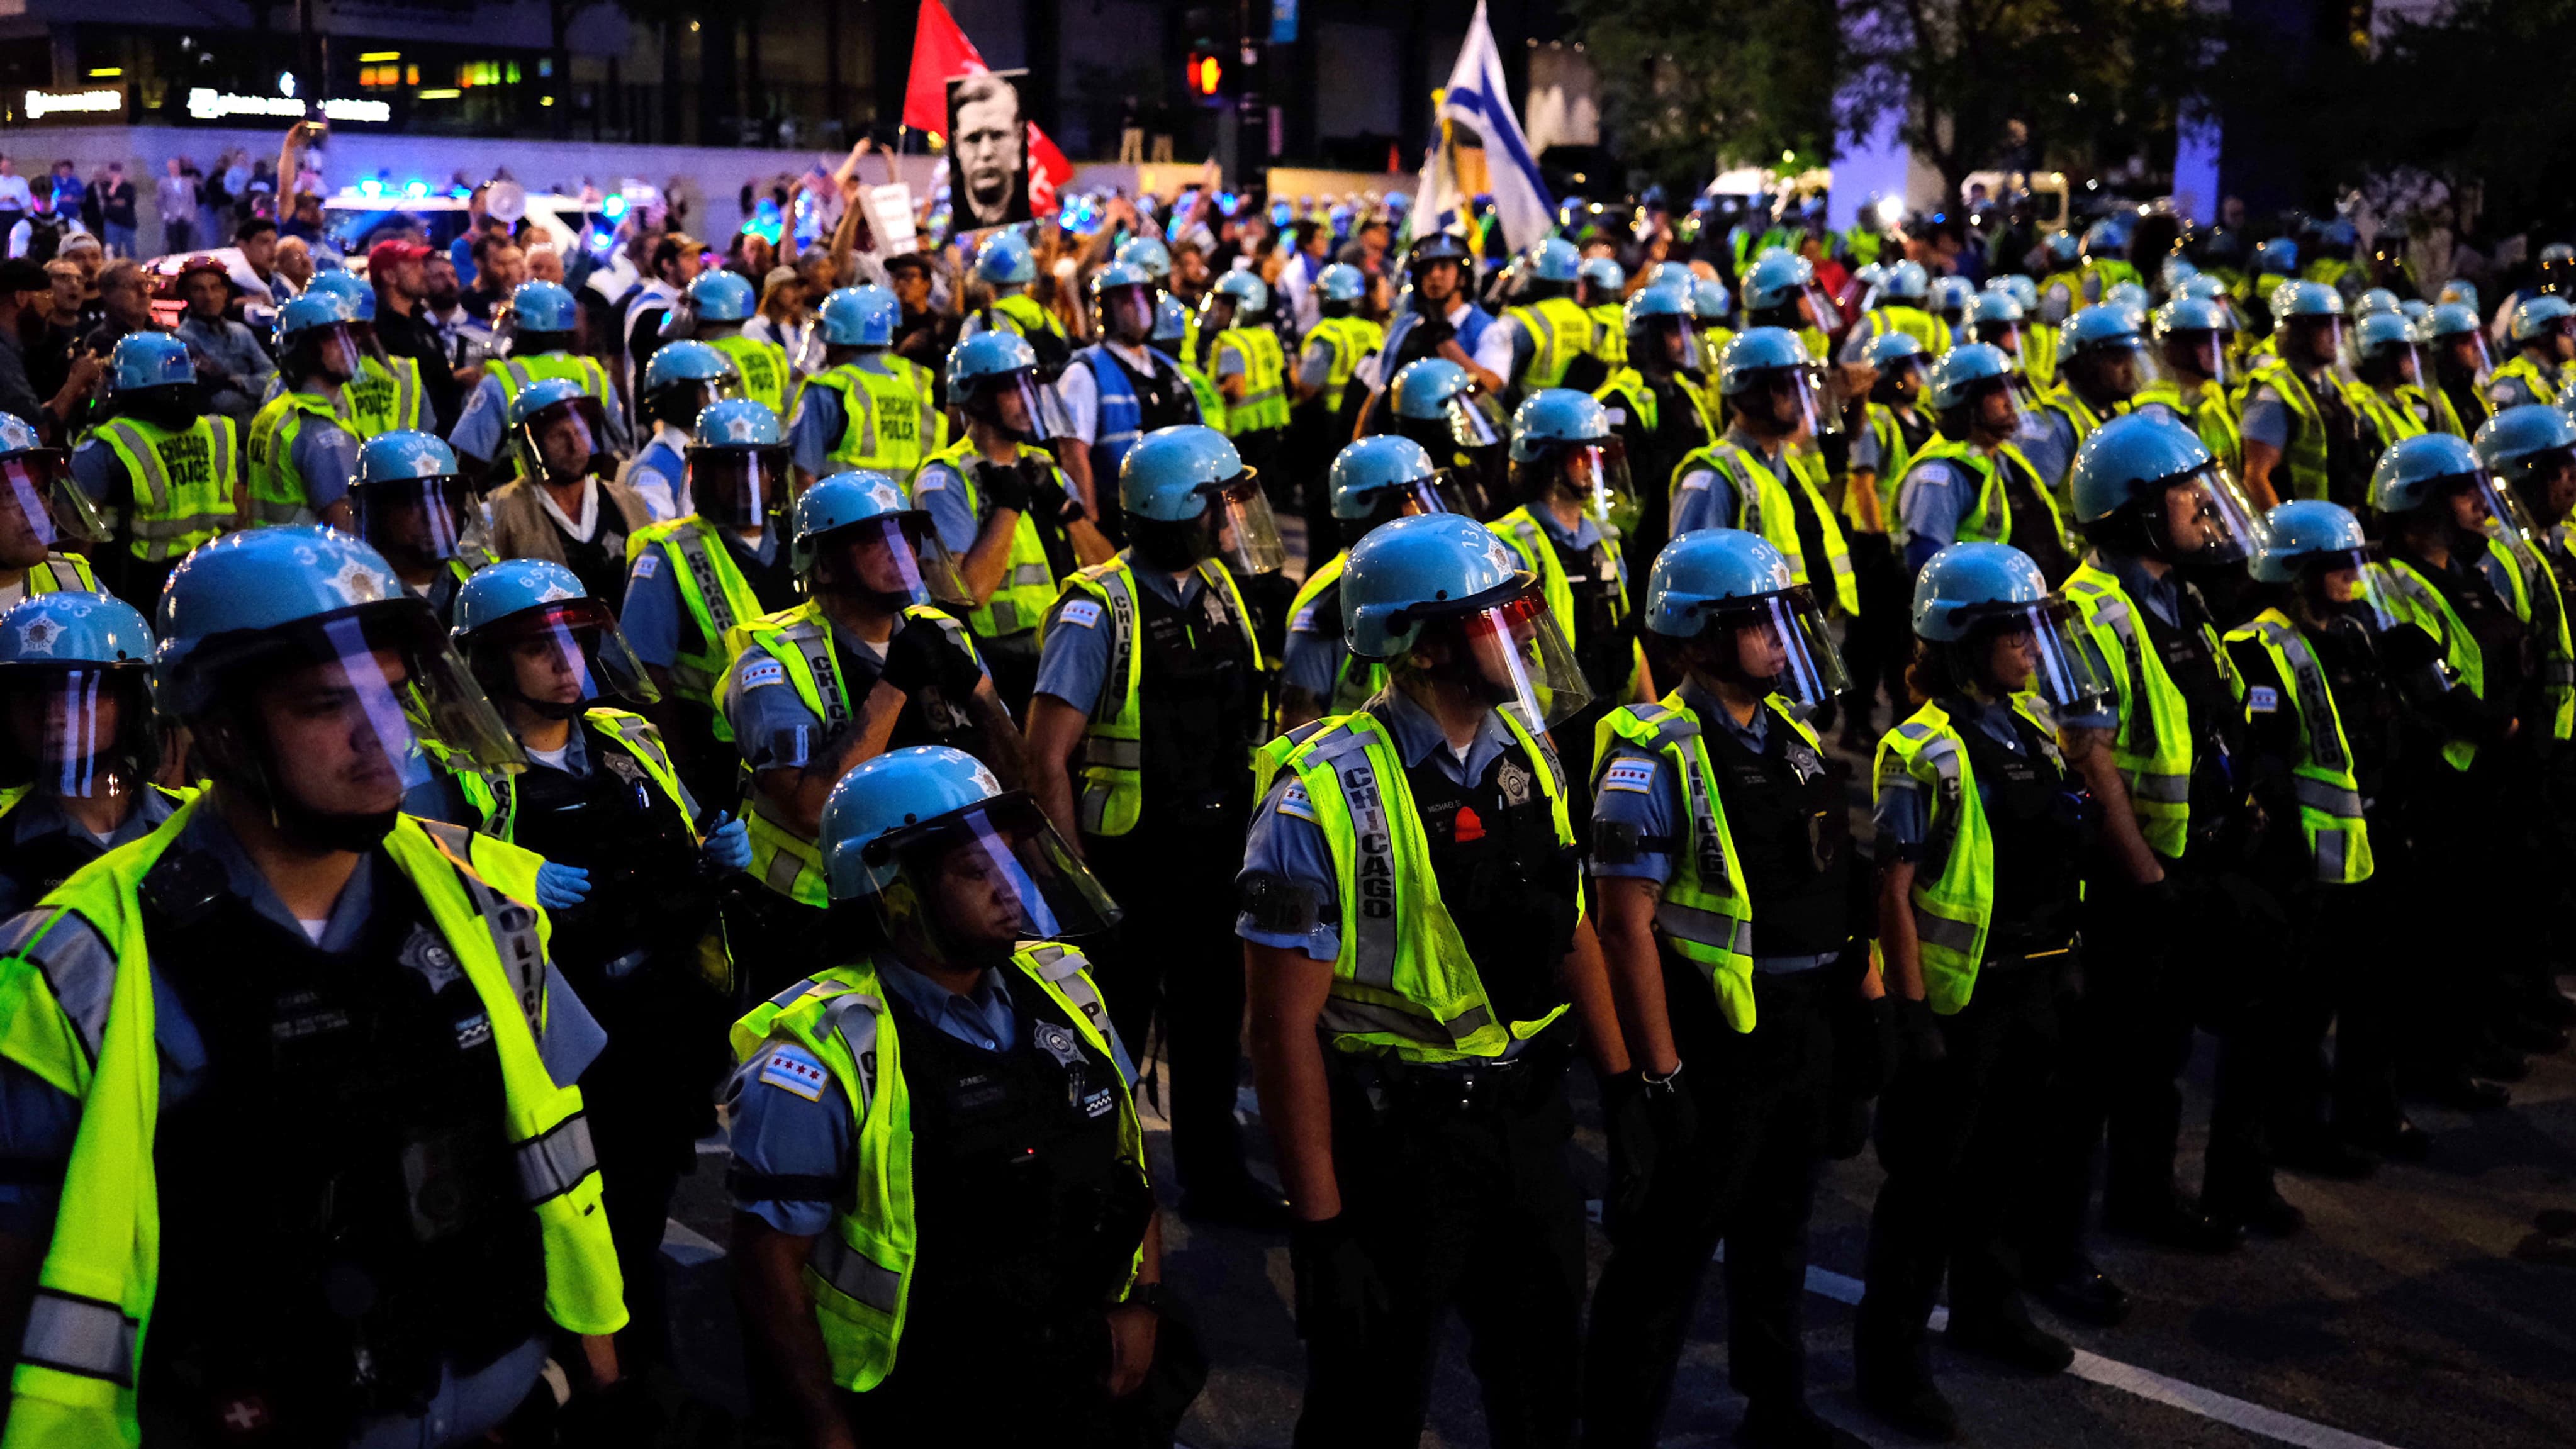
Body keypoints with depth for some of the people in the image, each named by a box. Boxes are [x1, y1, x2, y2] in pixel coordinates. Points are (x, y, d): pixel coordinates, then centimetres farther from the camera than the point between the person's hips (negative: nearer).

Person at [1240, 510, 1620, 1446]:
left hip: (1529, 1122, 6)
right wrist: (1321, 1228, -17)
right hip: (1396, 1147, -6)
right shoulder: (1325, 797, -20)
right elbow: (1286, 1027, -18)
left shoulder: (1527, 754, 0)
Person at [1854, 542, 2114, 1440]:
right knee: (1929, 1181, 1)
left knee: (2005, 1162, 21)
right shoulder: (1925, 753, -17)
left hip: (2032, 988, 8)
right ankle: (1889, 1356, 12)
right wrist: (1913, 1016, -19)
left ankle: (1987, 1309, 39)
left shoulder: (2035, 725, 7)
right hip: (1959, 998, -8)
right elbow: (1892, 892, -18)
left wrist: (2064, 960, 16)